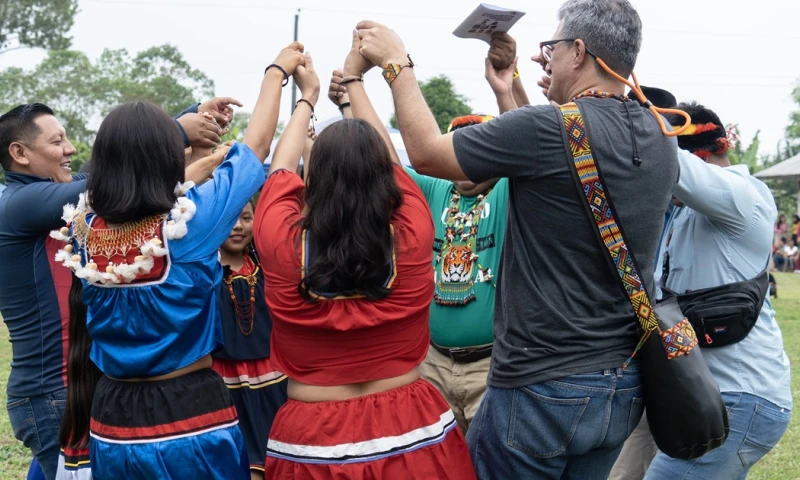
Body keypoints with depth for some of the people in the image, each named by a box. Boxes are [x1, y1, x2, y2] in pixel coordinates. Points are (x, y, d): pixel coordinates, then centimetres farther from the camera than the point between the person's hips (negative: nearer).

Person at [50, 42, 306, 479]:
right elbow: (255, 148, -4)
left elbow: (128, 159, 16)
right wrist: (278, 70, 10)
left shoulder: (87, 231, -5)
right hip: (192, 414, -4)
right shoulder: (189, 222, -18)